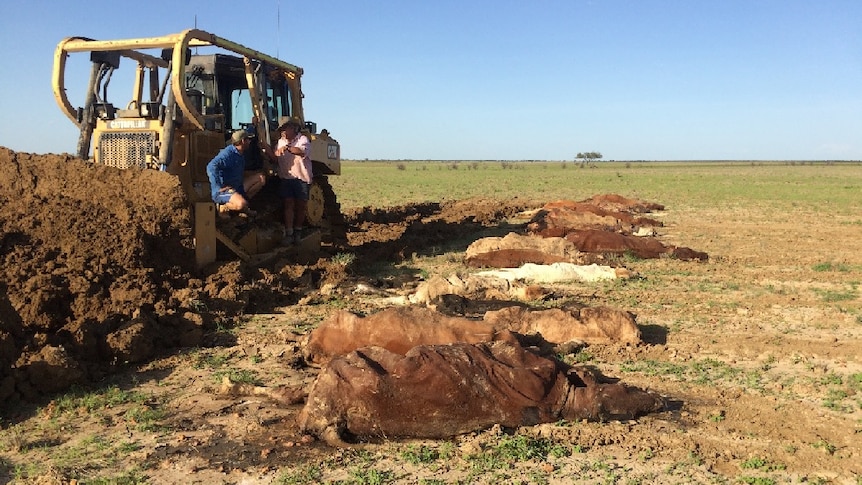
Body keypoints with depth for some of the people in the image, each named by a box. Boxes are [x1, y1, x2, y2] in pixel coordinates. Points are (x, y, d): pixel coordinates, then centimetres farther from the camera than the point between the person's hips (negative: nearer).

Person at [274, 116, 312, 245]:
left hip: (302, 177, -3)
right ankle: (288, 234, -6)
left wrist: (287, 148, -36)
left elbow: (302, 152, -24)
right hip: (285, 178, 3)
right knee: (288, 204, -5)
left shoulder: (302, 139, -3)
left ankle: (298, 231, 22)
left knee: (301, 205, 6)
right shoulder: (280, 142, 15)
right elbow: (274, 157, 9)